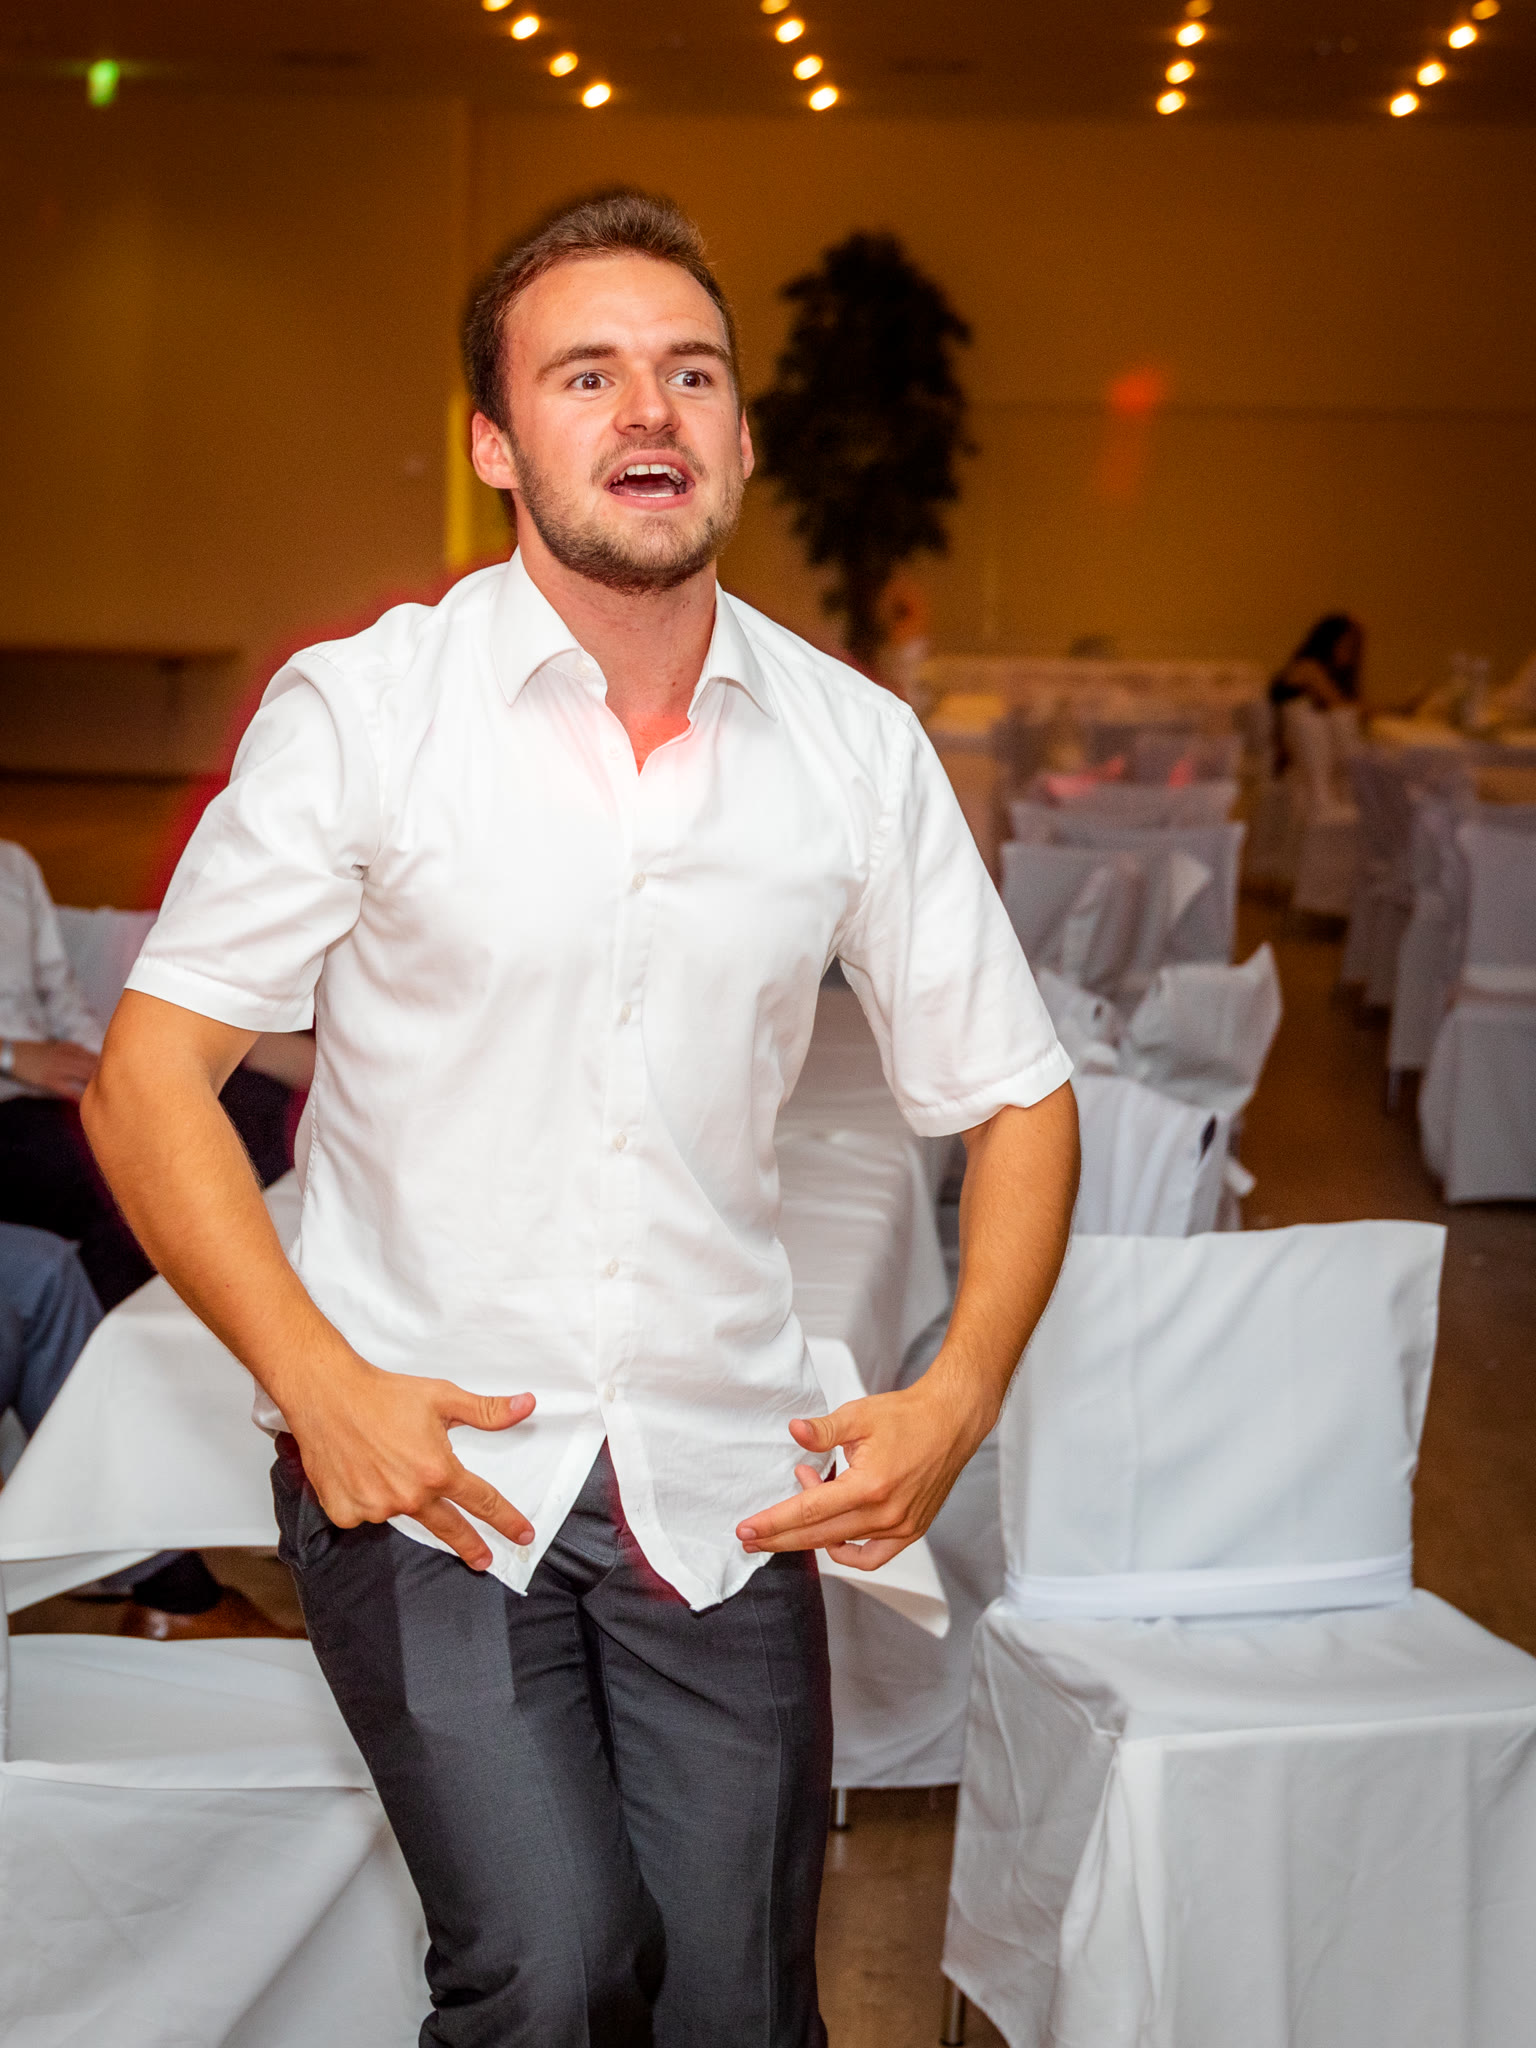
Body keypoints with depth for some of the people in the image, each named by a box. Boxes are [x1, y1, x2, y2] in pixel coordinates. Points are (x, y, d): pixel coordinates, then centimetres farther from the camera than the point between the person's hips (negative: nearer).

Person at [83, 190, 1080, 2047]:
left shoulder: (856, 747, 2)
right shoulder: (359, 709, -6)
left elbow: (1012, 1096, 11)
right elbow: (147, 1072, -3)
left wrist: (957, 1398, -3)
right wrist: (317, 1380, -15)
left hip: (722, 1476, 3)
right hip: (419, 1464, -3)